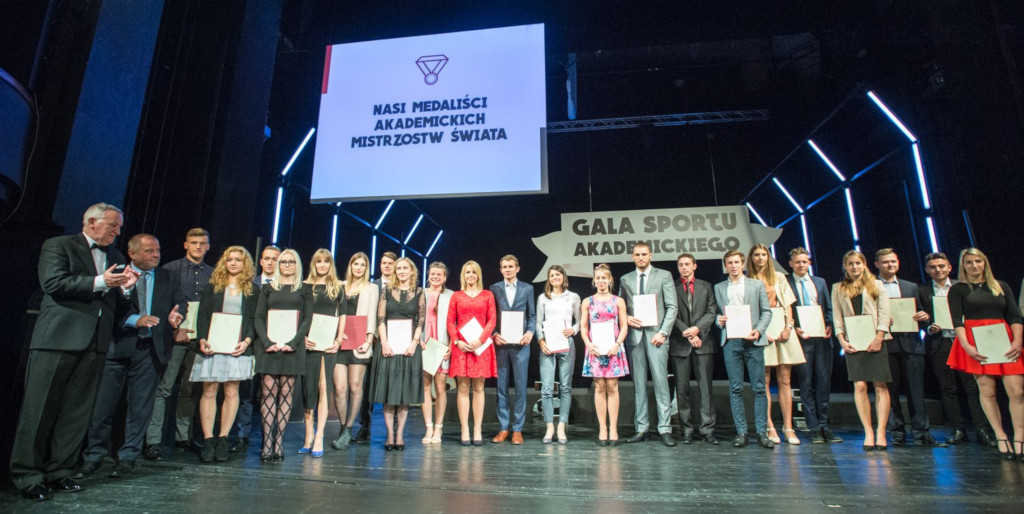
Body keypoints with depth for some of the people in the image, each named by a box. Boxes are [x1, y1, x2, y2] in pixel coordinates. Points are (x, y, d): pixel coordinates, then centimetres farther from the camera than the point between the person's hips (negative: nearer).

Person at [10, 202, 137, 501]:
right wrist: (99, 282, -16)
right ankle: (27, 476, 9)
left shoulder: (116, 257, 20)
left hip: (95, 343, 5)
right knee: (39, 409, 0)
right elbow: (53, 283, -11)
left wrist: (125, 287, -2)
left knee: (78, 412, 7)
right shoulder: (58, 246, 4)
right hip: (58, 339, -5)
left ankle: (59, 472, 16)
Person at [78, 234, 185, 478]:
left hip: (150, 349, 2)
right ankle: (94, 456, 19)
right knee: (103, 403, 4)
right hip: (117, 347, -2)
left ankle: (128, 457, 19)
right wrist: (135, 320, -21)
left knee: (140, 407, 7)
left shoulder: (167, 278, 13)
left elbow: (181, 302, 9)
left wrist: (177, 312, -12)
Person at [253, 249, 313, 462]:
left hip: (293, 346, -1)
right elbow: (258, 318, 5)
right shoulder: (268, 288, 13)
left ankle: (278, 442, 4)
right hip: (269, 345, 1)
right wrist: (267, 342, -10)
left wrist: (292, 343, -12)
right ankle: (267, 444, -2)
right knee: (268, 392, -4)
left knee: (286, 393, 0)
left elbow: (307, 319, 1)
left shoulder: (304, 290, 10)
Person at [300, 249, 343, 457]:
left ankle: (318, 437, -3)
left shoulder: (338, 287, 8)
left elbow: (342, 315, 7)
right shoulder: (305, 286, 9)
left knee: (323, 386, -5)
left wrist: (338, 340, -3)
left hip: (328, 342, -1)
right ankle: (309, 435, 15)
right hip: (308, 342, 1)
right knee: (308, 387, 4)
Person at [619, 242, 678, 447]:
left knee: (661, 381, -7)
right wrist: (627, 318, -5)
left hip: (655, 334, -3)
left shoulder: (663, 276, 5)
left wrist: (663, 332, -10)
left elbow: (671, 307, 0)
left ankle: (665, 428, -1)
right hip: (634, 335, 3)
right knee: (639, 384, 6)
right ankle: (641, 428, 12)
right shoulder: (625, 279, 14)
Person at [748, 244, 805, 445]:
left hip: (782, 329, 3)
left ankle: (788, 427, 5)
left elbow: (788, 304, 10)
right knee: (764, 381, -2)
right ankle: (769, 427, 1)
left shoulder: (778, 277, 14)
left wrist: (788, 327, -4)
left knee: (785, 380, 2)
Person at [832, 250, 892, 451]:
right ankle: (868, 432, 0)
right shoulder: (838, 288, 14)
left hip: (875, 341, 0)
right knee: (860, 386, -5)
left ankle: (881, 433, 1)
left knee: (880, 386, -3)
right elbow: (837, 315, 8)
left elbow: (884, 312, 3)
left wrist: (879, 337, -8)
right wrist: (842, 340, -3)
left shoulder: (876, 284, 11)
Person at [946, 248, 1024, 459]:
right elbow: (957, 320, -3)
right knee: (987, 391, -2)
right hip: (976, 342, -2)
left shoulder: (1002, 286, 14)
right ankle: (1001, 437, 6)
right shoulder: (958, 289, 5)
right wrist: (966, 345, -15)